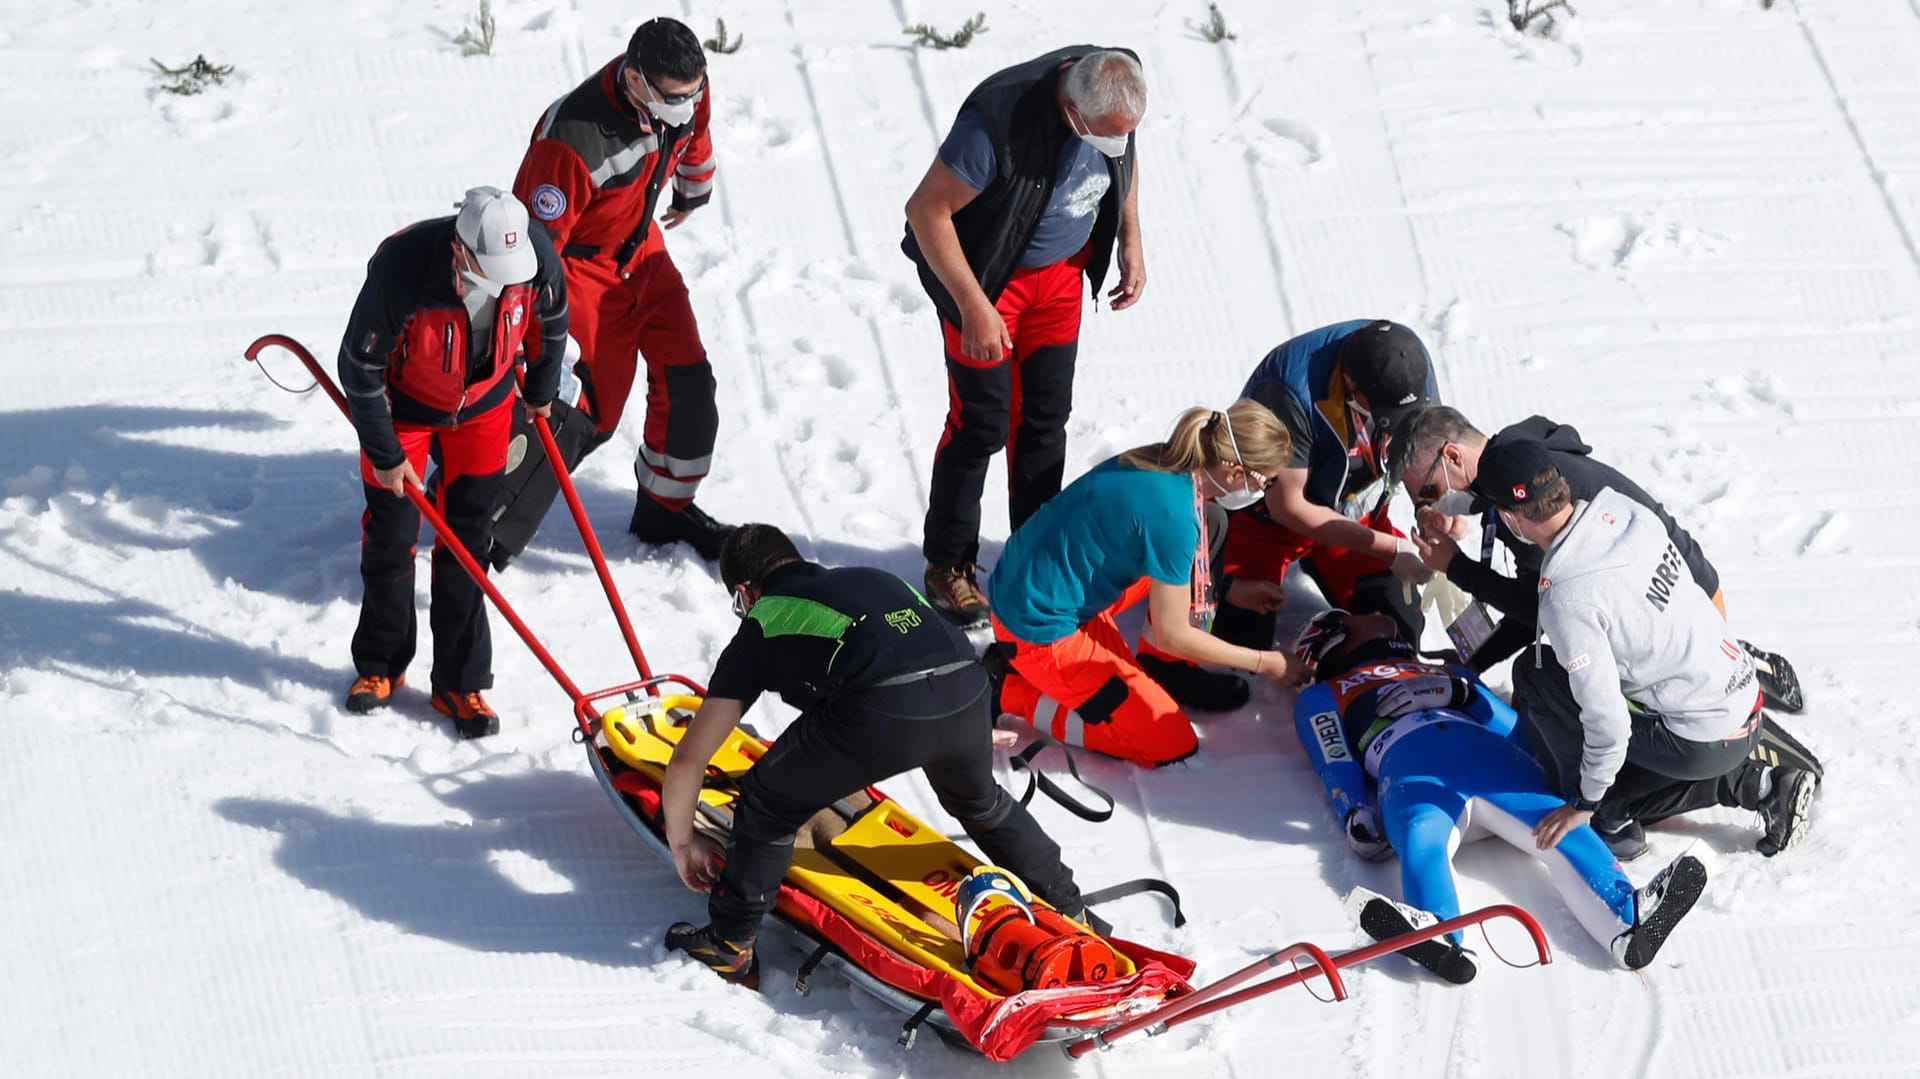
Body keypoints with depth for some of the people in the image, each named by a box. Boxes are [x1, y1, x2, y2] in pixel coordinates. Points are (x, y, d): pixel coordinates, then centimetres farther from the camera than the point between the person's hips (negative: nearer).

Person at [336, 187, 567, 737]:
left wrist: (541, 391, 15)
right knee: (391, 535, 8)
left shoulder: (536, 256, -28)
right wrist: (385, 454, -15)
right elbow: (360, 366, -23)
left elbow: (550, 320, -1)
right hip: (403, 403, -2)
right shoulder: (402, 269, -39)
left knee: (467, 543, 6)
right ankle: (380, 666, 29)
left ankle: (460, 683, 16)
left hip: (484, 405, 2)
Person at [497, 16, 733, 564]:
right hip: (581, 265, -7)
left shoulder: (687, 90, -16)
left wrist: (694, 188, 31)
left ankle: (666, 508, 27)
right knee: (586, 411, -11)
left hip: (642, 250, 7)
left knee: (688, 380, 6)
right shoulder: (573, 141, -38)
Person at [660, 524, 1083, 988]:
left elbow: (688, 760, 24)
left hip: (880, 714, -5)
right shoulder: (873, 579, 36)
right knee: (978, 800, 37)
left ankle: (729, 946, 25)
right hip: (966, 689, 5)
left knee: (768, 805, 20)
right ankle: (1067, 908, 50)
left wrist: (682, 843, 39)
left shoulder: (763, 624, 24)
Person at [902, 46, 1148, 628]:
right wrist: (973, 307, -28)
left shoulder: (1117, 95, -19)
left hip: (1060, 268, 6)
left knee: (1046, 417, 13)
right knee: (982, 422, -1)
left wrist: (1131, 243, 4)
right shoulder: (998, 122, -39)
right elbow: (926, 210, -29)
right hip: (987, 272, -6)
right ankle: (948, 567, 15)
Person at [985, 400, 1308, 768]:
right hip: (1041, 631, -9)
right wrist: (1264, 662, -6)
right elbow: (1172, 635, -16)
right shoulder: (1173, 514, -27)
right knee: (1173, 746, -4)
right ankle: (1017, 692, -1)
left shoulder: (1162, 461, -1)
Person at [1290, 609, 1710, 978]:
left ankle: (1631, 921, -51)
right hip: (1411, 773, -3)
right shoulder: (1321, 700, 35)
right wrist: (1357, 820, -5)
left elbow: (1513, 728, 26)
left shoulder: (1446, 676, 43)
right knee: (1423, 840, -38)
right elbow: (1337, 767, 16)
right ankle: (1435, 936, -70)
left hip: (1489, 756, 3)